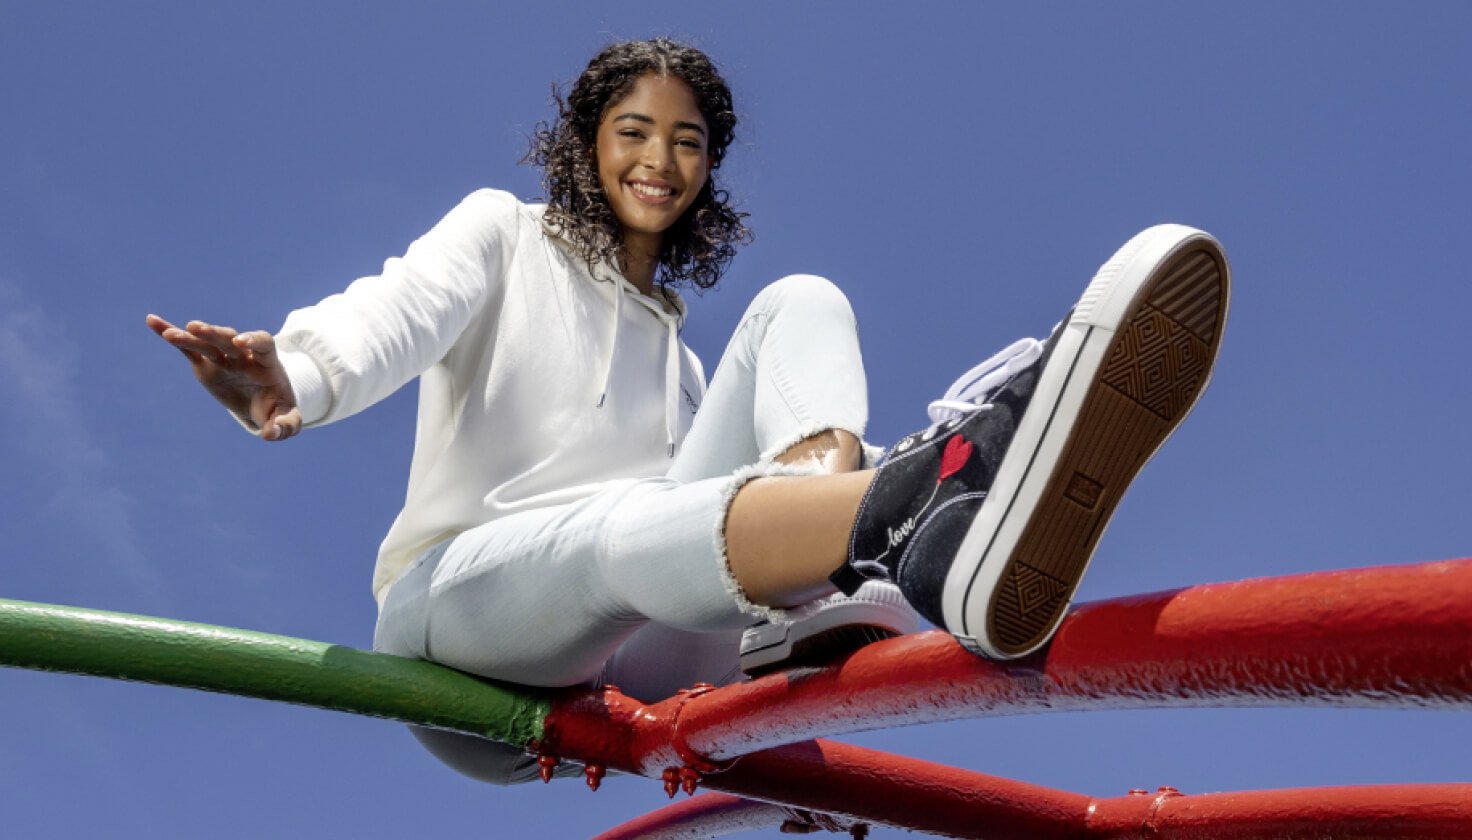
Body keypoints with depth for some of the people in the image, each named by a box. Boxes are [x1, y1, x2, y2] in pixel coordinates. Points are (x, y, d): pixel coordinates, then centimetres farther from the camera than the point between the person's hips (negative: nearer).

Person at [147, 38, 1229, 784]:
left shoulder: (678, 349, 25)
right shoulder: (502, 232, 13)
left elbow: (698, 514, 17)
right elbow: (402, 308, -10)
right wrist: (294, 375, -33)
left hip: (623, 655, 3)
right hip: (458, 602, -3)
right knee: (619, 521, -40)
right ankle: (920, 509, -70)